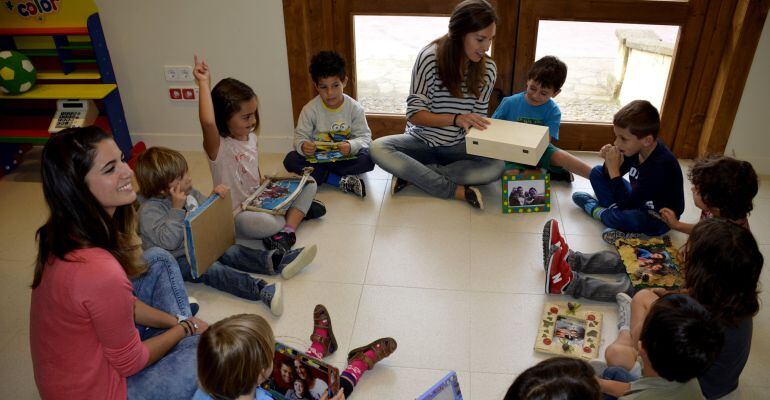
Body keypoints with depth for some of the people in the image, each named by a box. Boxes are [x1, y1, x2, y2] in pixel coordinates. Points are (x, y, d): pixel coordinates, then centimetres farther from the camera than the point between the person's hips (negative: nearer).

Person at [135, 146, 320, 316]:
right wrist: (177, 208, -29)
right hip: (177, 260, -8)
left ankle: (279, 262, -20)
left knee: (232, 251, -11)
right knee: (211, 270, -30)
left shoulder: (189, 193, 4)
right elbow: (168, 241, -31)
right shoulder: (149, 211, -20)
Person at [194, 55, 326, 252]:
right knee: (248, 221, -42)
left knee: (308, 183, 1)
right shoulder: (218, 147, -20)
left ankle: (288, 230, -15)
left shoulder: (251, 138, 4)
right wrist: (204, 83, -36)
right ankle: (298, 211, -16)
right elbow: (207, 122, -43)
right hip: (237, 215, -8)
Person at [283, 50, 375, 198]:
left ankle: (319, 174, -22)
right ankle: (340, 181, -29)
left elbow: (364, 137, -10)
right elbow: (300, 136, -5)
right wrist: (302, 146, -31)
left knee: (368, 159, -30)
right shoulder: (310, 109, -6)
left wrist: (351, 146, -33)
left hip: (345, 157, -1)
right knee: (290, 160, -26)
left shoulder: (354, 108, -7)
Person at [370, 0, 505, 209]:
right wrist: (456, 119, -30)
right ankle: (457, 190, -27)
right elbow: (414, 113, -15)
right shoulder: (430, 57, -16)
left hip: (459, 146, 2)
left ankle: (412, 173, -20)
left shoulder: (488, 68, -5)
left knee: (497, 167, -28)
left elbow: (478, 118, 3)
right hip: (422, 142, -2)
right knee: (378, 148, -30)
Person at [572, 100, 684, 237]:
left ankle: (596, 209, -7)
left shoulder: (659, 166, -35)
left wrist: (614, 169, -30)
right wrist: (609, 164, -20)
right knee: (597, 172, 5)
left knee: (625, 217, -39)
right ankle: (613, 211, -12)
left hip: (660, 219, -8)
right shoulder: (636, 148, -13)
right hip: (638, 200, 8)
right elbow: (610, 177, 3)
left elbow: (627, 204, -31)